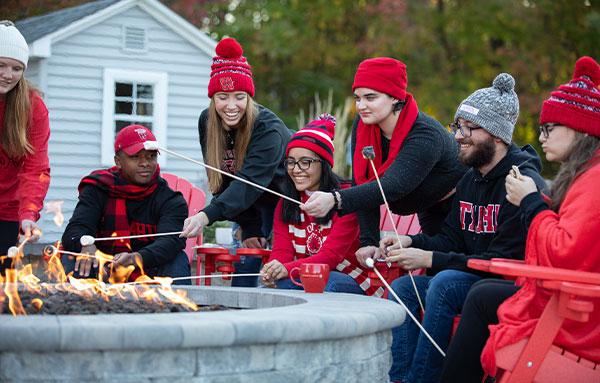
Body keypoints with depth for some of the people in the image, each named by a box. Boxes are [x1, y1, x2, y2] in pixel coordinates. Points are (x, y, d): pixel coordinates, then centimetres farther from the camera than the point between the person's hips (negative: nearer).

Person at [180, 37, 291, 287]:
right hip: (260, 204, 5)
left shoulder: (267, 128, -32)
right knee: (247, 256, -1)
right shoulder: (207, 123, -13)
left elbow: (249, 184, -42)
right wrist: (249, 229, -15)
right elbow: (221, 182, -9)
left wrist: (206, 216, -55)